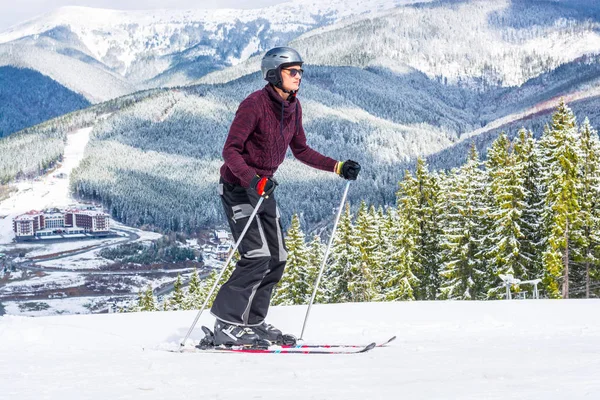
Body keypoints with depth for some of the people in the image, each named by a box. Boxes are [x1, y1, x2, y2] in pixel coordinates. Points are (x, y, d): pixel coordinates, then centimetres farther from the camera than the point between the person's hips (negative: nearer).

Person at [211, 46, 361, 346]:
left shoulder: (293, 107, 4)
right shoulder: (254, 104, -20)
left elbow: (301, 151, 15)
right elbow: (230, 151, -23)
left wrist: (338, 167, 6)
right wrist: (252, 180, -38)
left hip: (263, 188, 8)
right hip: (238, 187, -8)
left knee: (276, 259, 6)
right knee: (258, 257, -17)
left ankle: (252, 322, 16)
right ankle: (226, 324, -10)